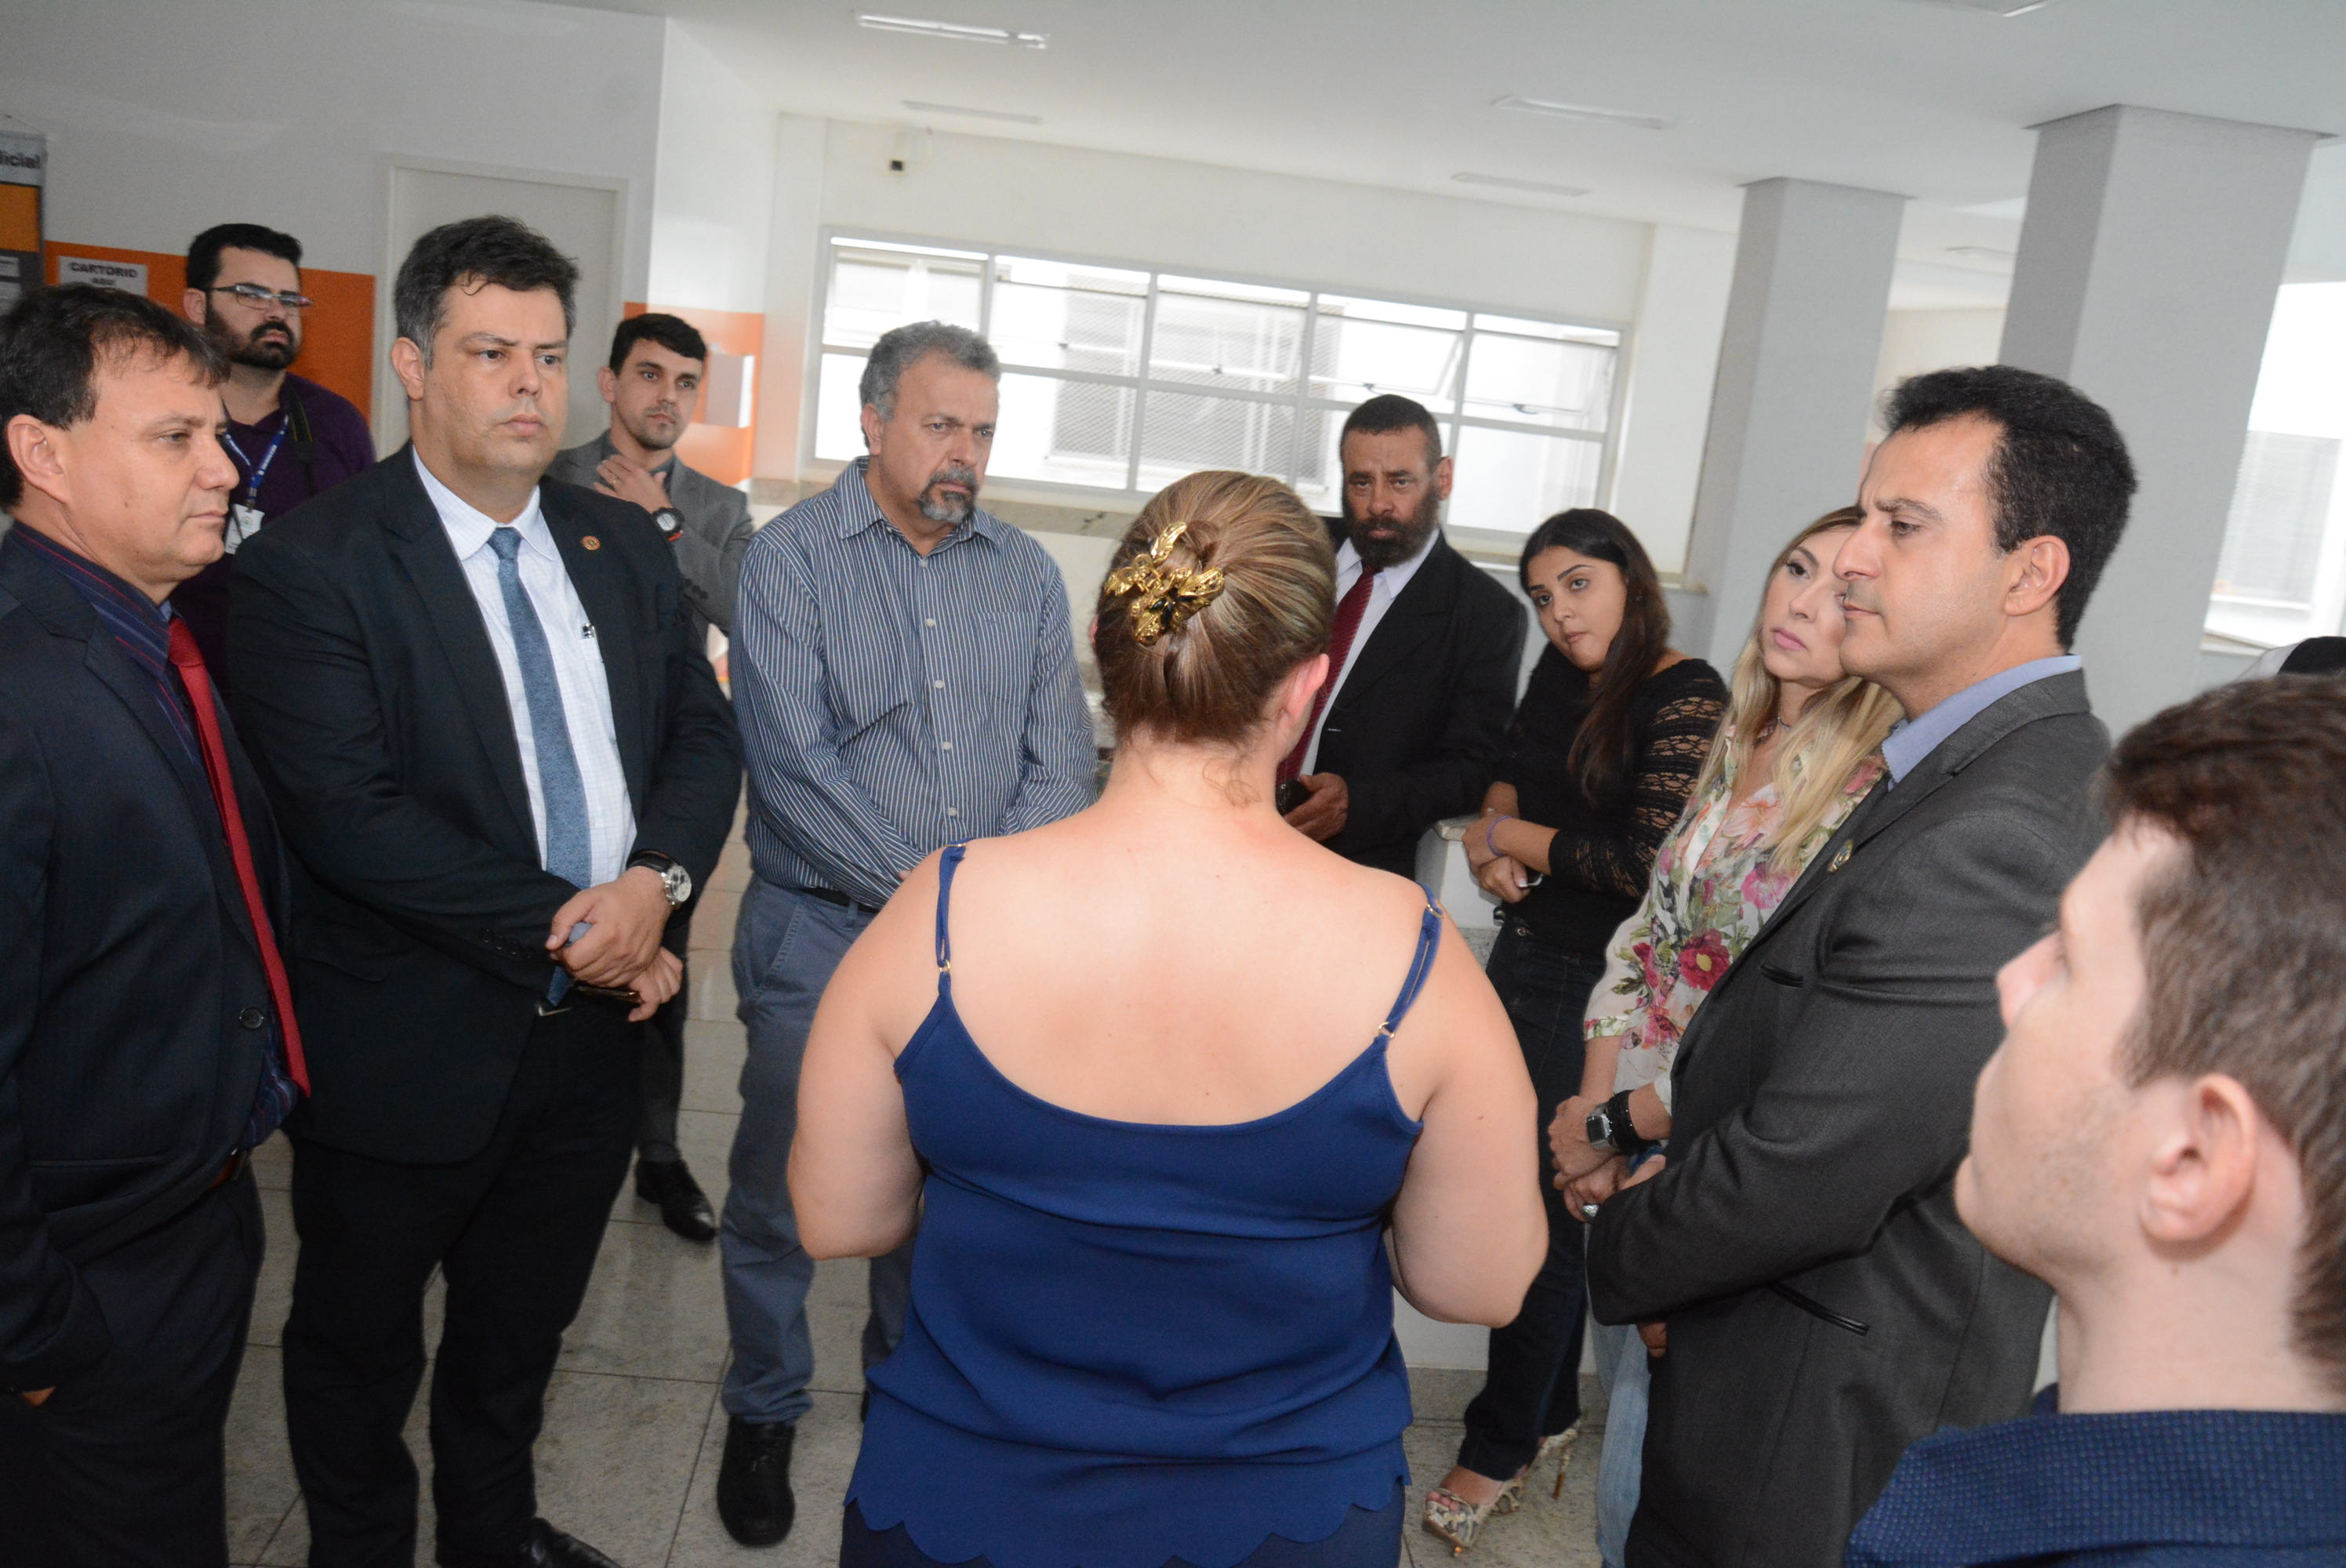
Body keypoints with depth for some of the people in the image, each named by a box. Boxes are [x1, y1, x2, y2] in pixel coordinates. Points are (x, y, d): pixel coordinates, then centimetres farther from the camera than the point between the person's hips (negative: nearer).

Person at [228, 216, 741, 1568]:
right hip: (408, 1052, -5)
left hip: (593, 1032, 5)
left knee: (524, 1326, 25)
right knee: (361, 1349, 19)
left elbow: (704, 733, 3)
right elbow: (353, 816, -22)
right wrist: (569, 931, -20)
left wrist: (657, 880, -16)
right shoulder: (310, 566, -14)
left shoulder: (623, 546, 5)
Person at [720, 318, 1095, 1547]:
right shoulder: (789, 558, -7)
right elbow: (793, 762, -15)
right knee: (777, 1194, 9)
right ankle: (763, 1412, 33)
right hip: (820, 935, -3)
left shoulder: (1026, 574, 5)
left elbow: (1062, 762, 0)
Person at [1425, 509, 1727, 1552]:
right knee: (1525, 1193, 15)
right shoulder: (1561, 671, 7)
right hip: (1526, 955, 7)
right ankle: (1551, 1414, 34)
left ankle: (1502, 1448, 20)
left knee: (1543, 1213, 2)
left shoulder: (1687, 697, -15)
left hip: (1600, 986, -7)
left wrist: (1512, 837, -8)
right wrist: (1489, 838, 1)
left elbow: (1646, 862, -20)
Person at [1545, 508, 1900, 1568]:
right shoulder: (1738, 748, 4)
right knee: (1623, 1393, 23)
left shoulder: (1878, 801, -21)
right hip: (1632, 1154, 7)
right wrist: (1592, 1118, -1)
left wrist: (1617, 1122, -11)